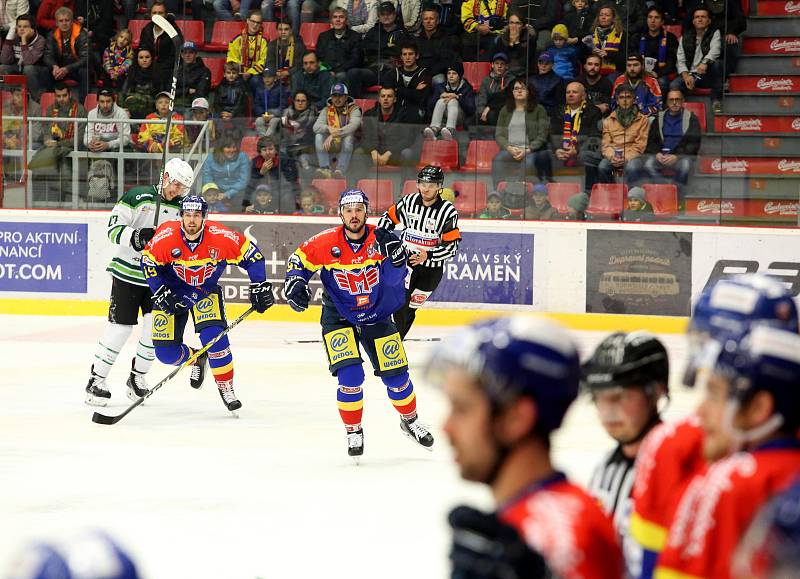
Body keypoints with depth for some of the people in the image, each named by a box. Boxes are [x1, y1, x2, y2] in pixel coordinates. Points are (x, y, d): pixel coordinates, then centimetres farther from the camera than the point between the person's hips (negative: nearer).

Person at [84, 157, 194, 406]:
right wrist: (138, 237, -29)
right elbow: (114, 229, -14)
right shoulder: (137, 197, -9)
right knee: (120, 327, -6)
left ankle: (137, 376, 12)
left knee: (155, 326, -7)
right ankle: (96, 379, 6)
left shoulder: (182, 208, 5)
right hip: (127, 273, -4)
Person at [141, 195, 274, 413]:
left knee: (213, 334, -24)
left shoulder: (221, 237, -24)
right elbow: (149, 263, -9)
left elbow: (251, 255, -11)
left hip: (206, 291, -1)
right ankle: (196, 359, 28)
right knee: (165, 352, -6)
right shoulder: (166, 236, -25)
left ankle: (225, 386, -5)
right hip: (172, 292, 1)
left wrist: (260, 287, -14)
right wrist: (161, 294, -16)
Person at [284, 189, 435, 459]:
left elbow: (394, 279, -23)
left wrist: (395, 258, -42)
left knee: (396, 375, 4)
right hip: (339, 319, -1)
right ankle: (353, 431, 3)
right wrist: (294, 283, -16)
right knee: (350, 376, -18)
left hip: (376, 316, 1)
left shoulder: (379, 239, -16)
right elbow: (300, 259, -1)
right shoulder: (325, 243, -16)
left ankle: (410, 421, 32)